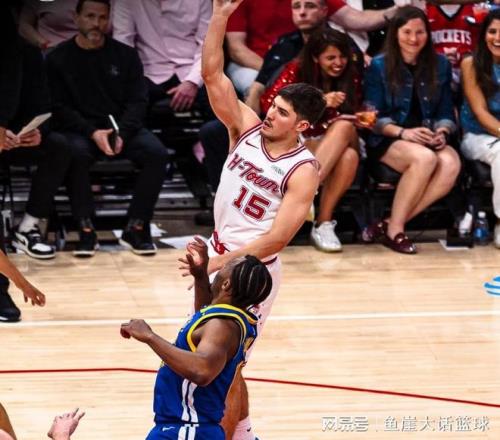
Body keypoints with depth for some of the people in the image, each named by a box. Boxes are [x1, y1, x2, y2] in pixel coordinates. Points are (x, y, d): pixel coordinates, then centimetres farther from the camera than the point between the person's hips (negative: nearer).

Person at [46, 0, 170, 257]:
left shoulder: (125, 55, 10)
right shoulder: (58, 59, 3)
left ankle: (136, 228, -19)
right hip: (80, 131, -2)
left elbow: (138, 101, 4)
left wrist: (122, 133, -15)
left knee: (157, 153, -26)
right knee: (76, 153, -37)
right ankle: (86, 230, -27)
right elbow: (58, 108, -4)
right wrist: (92, 133, -19)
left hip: (123, 128, 2)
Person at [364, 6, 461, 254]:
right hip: (387, 141, -4)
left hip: (427, 141, 4)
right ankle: (394, 229, -26)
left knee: (451, 163, -32)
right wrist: (403, 132, -21)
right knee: (424, 158, -37)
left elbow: (446, 113, 12)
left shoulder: (440, 66, 12)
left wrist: (442, 132, -11)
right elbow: (373, 118, -4)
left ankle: (390, 224, -30)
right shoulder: (379, 67, 0)